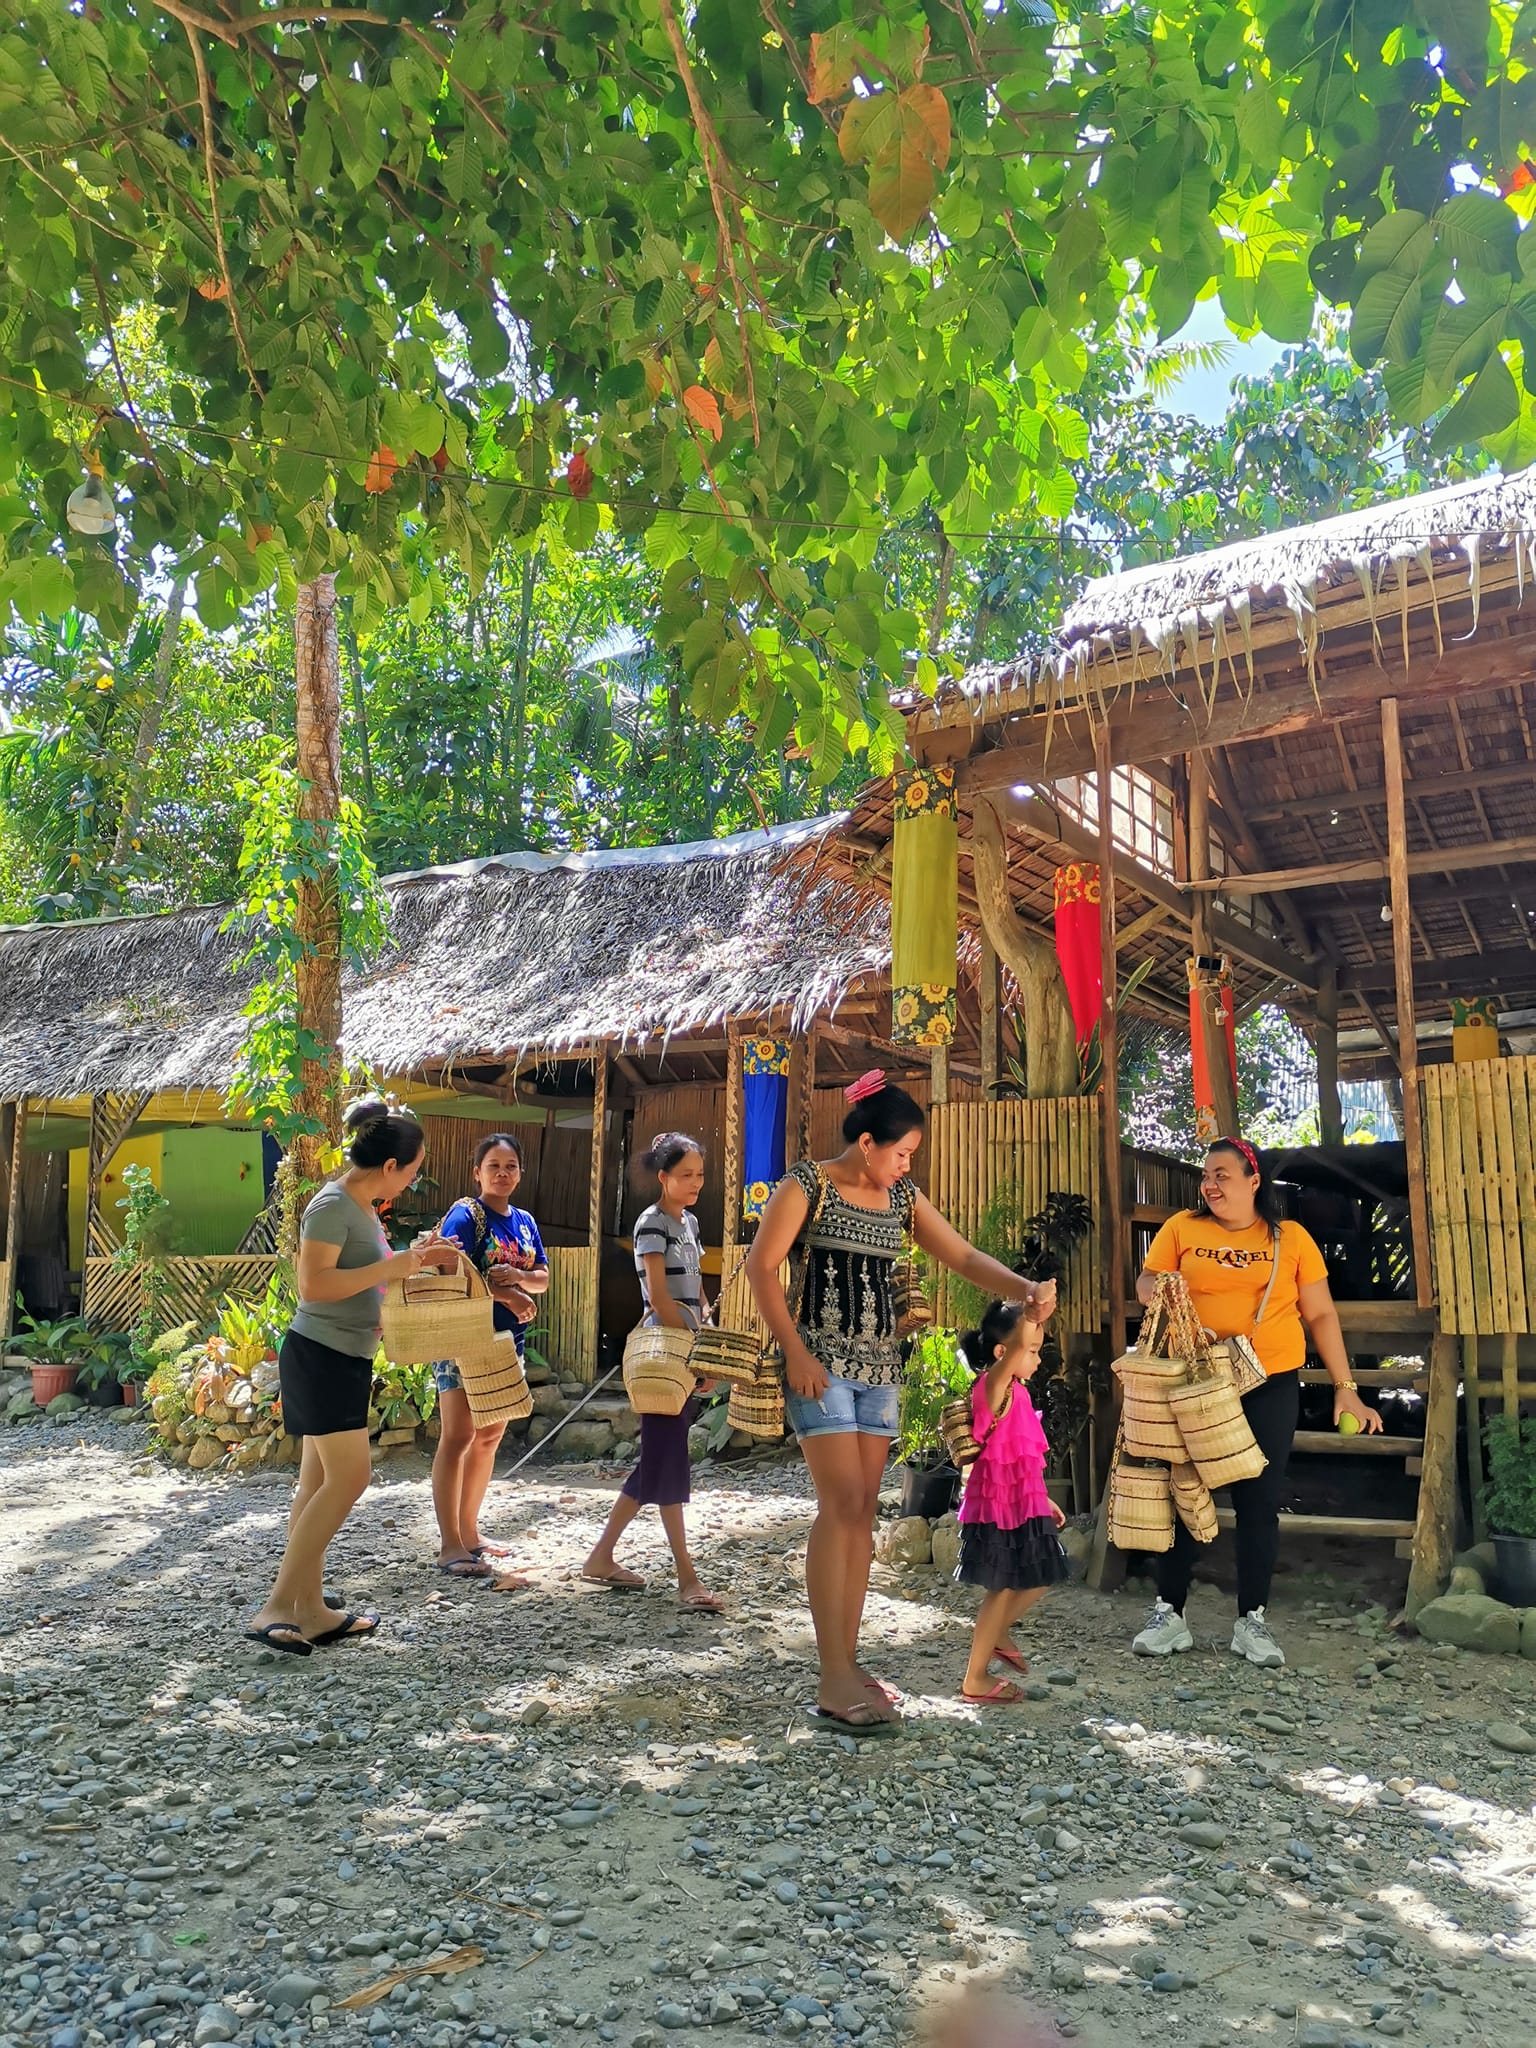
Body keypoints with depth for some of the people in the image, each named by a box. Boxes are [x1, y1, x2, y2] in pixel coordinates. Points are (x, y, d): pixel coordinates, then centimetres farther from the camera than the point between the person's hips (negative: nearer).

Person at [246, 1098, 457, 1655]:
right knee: (348, 1478, -12)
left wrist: (415, 1259, 13)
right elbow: (314, 1284, -26)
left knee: (321, 1482, 10)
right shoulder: (332, 1206, -18)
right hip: (320, 1356, -10)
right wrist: (394, 1266, -25)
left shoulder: (361, 1206, 12)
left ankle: (308, 1609, 16)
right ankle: (276, 1607, -8)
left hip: (346, 1358, 10)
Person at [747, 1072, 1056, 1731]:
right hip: (821, 1360, -6)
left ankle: (848, 1660, 13)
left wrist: (1023, 1288, -10)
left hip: (879, 1364, 6)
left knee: (864, 1511, 6)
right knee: (841, 1504, -13)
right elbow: (761, 1266, -9)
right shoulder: (807, 1184, -6)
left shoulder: (903, 1199, 12)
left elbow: (963, 1258, 8)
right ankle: (834, 1681, -9)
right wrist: (794, 1350, -15)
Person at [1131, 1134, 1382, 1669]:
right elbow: (1146, 1281, 6)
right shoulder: (1182, 1228, 4)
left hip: (1270, 1385, 0)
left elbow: (1321, 1315, 6)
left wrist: (1345, 1388, 3)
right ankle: (1169, 1613, 16)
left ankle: (1252, 1620, 18)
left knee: (1260, 1501, 5)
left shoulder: (1290, 1238, 4)